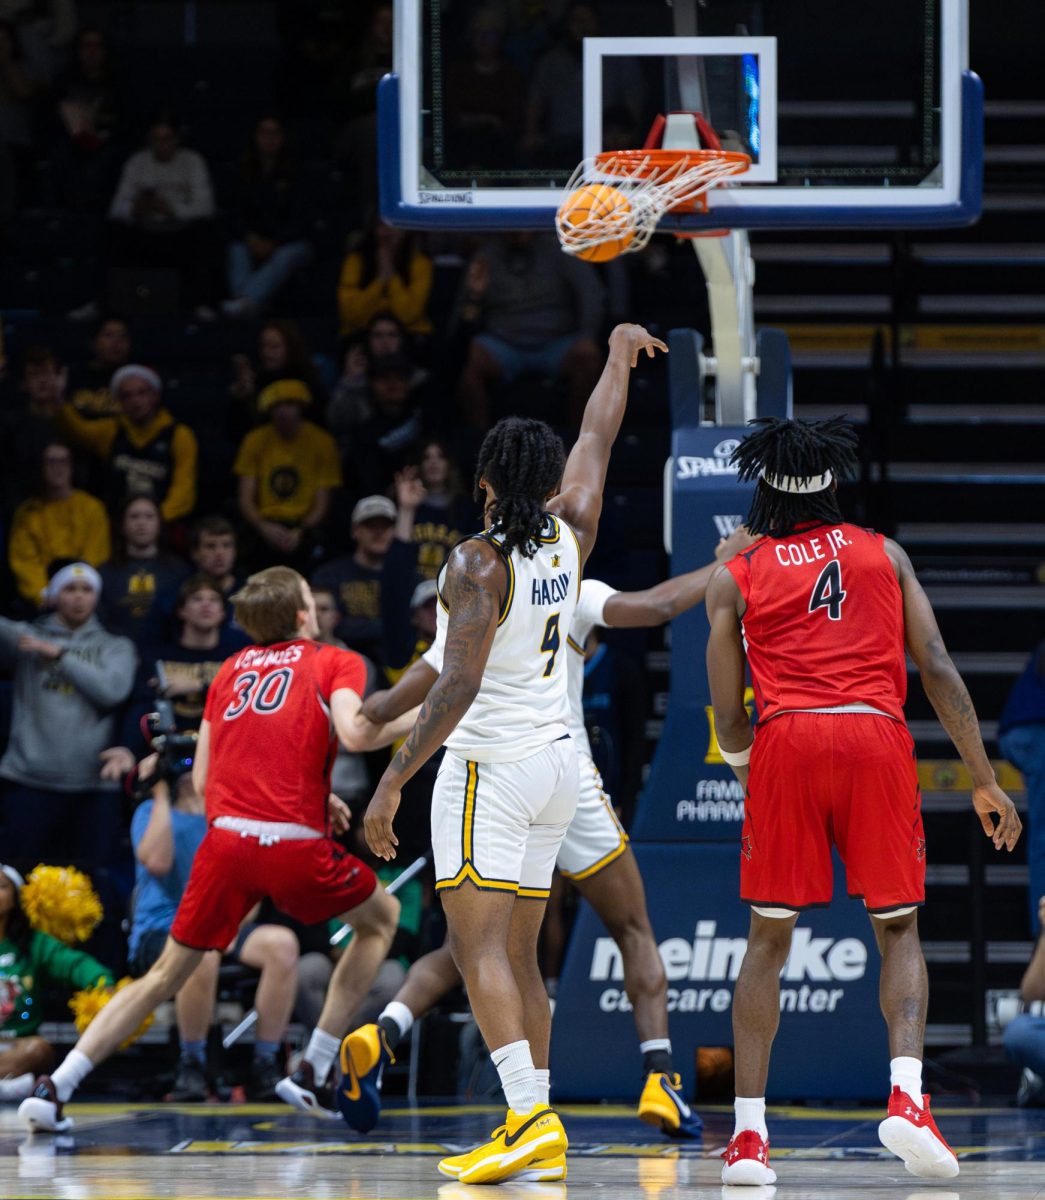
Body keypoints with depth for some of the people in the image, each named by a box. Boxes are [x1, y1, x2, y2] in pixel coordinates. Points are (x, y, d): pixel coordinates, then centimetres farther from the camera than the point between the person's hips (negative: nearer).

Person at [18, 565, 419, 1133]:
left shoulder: (232, 668, 22)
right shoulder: (334, 662, 9)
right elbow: (355, 733, -13)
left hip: (227, 838, 4)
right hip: (296, 845, -4)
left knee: (166, 973, 14)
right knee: (381, 917, 24)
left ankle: (54, 1088, 0)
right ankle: (311, 1074, 17)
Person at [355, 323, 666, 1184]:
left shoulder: (478, 565, -15)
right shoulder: (571, 534, 3)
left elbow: (459, 684, -22)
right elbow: (598, 441, 20)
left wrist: (394, 780, -21)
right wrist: (621, 355, 35)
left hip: (490, 763, -8)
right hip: (557, 759, 8)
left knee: (479, 944, -11)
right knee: (517, 953, 12)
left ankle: (531, 1115, -25)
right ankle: (536, 1135, 10)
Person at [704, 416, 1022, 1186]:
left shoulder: (736, 579, 15)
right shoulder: (885, 555, 17)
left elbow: (729, 718, 11)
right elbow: (937, 670, 7)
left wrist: (748, 773, 32)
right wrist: (984, 781, 11)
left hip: (785, 740, 0)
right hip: (877, 735, 0)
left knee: (769, 939, 10)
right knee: (898, 929, 11)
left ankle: (749, 1132, 2)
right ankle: (906, 1096, -13)